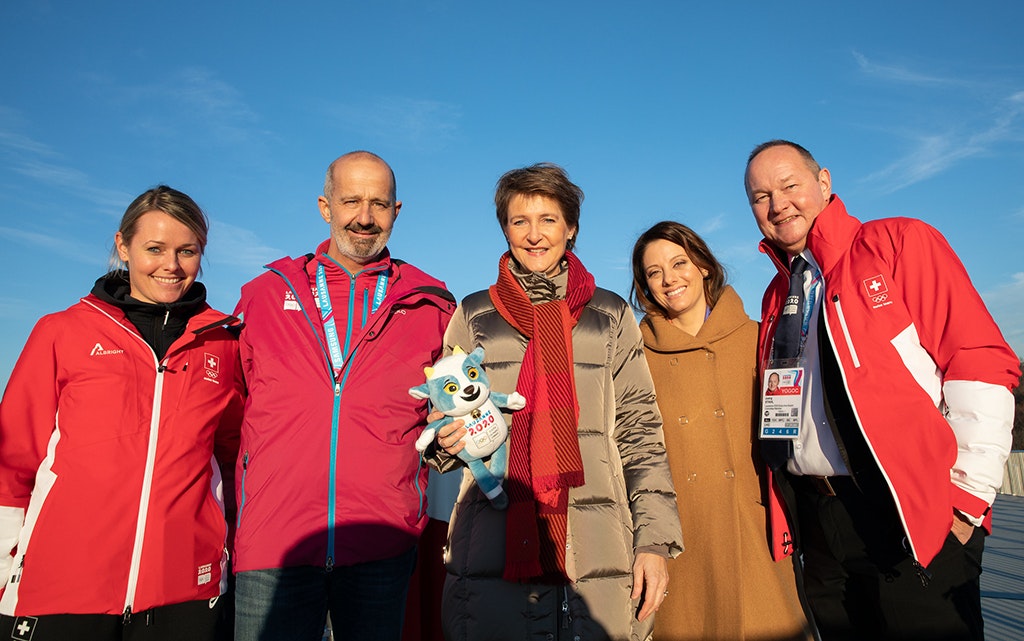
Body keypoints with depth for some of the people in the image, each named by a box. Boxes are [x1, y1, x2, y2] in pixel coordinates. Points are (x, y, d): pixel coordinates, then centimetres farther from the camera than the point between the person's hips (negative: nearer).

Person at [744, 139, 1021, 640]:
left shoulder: (900, 242, -2)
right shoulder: (777, 298, 15)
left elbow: (980, 361, -10)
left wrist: (969, 494, -14)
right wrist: (786, 510, 9)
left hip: (915, 517, -5)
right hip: (819, 520, 6)